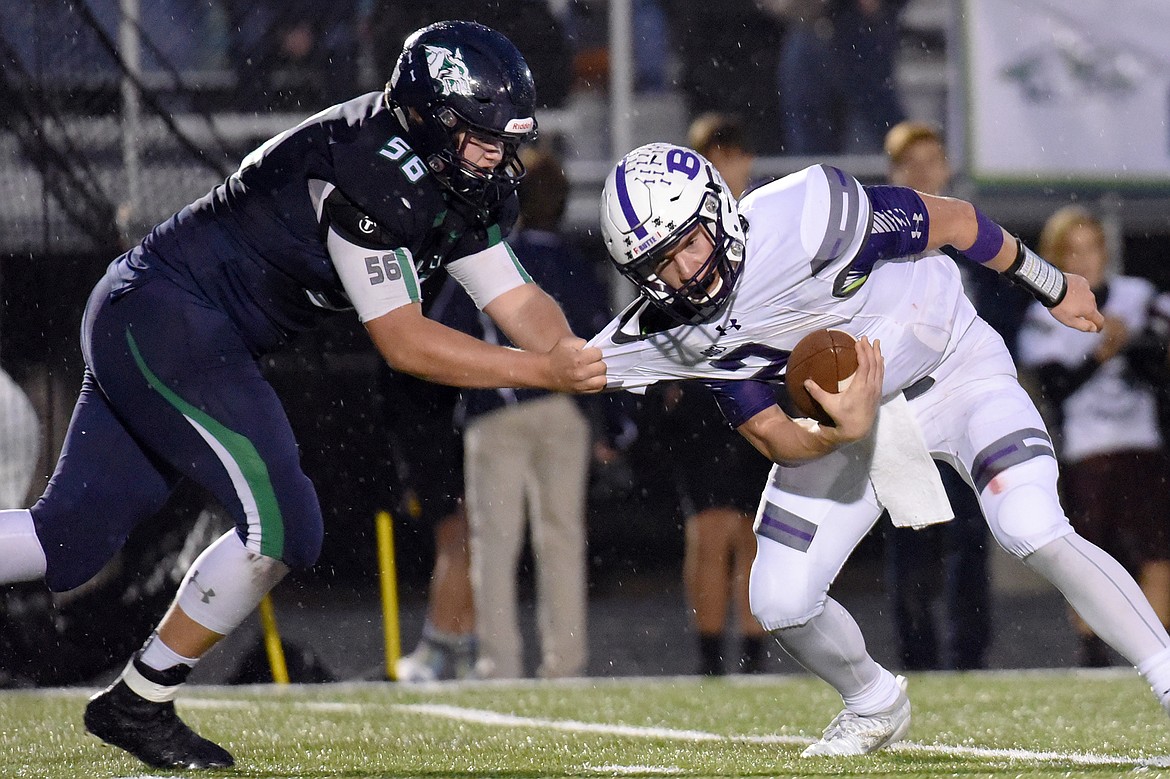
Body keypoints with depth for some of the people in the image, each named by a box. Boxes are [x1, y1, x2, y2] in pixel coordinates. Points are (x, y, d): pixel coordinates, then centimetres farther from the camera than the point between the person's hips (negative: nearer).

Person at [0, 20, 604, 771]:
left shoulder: (456, 180, 6)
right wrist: (542, 372, -23)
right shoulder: (372, 172, -23)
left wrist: (572, 354, -16)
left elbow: (518, 301, 6)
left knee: (72, 540, 8)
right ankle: (137, 704, -1)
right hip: (163, 318, -10)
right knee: (281, 525, -13)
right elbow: (400, 338, -21)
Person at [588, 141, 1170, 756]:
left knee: (1033, 532, -25)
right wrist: (844, 432, -37)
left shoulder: (805, 217, -34)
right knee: (781, 603, -5)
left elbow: (953, 222, -18)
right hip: (841, 415, 4)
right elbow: (779, 444, -13)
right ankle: (875, 704, 25)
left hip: (950, 370, -4)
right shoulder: (686, 331, -17)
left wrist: (1054, 290, -4)